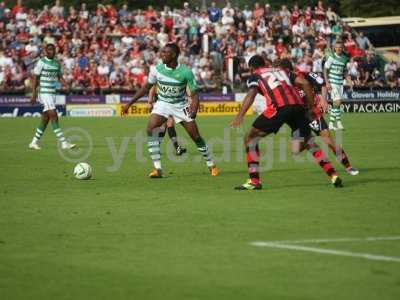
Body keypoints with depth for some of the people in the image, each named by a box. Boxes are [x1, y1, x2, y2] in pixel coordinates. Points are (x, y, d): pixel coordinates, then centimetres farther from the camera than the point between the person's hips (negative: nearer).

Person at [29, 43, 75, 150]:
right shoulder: (41, 62, -7)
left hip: (52, 93, 7)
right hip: (44, 92, -7)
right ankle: (64, 143, -16)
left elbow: (60, 77, 17)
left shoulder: (57, 63, 11)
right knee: (54, 116, -13)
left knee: (46, 118, 7)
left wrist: (67, 85, -3)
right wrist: (34, 94, -12)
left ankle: (34, 142, 17)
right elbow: (35, 78, -7)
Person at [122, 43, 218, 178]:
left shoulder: (186, 72, -18)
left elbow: (194, 94, -12)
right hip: (163, 104, 2)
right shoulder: (156, 69, -10)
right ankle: (157, 168, -17)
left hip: (181, 105, -2)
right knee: (150, 129, -22)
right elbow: (147, 87, 4)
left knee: (196, 136, -4)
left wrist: (194, 108, -32)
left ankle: (211, 165, 19)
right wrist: (129, 103, 4)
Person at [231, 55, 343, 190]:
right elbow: (305, 83, 19)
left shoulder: (255, 76, 18)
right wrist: (310, 105, 23)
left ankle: (254, 181, 3)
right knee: (310, 143, 20)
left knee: (250, 138, 11)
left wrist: (240, 116, -15)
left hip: (279, 107, -5)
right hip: (298, 106, 5)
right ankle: (334, 176, 10)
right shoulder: (280, 70, 32)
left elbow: (251, 94, -3)